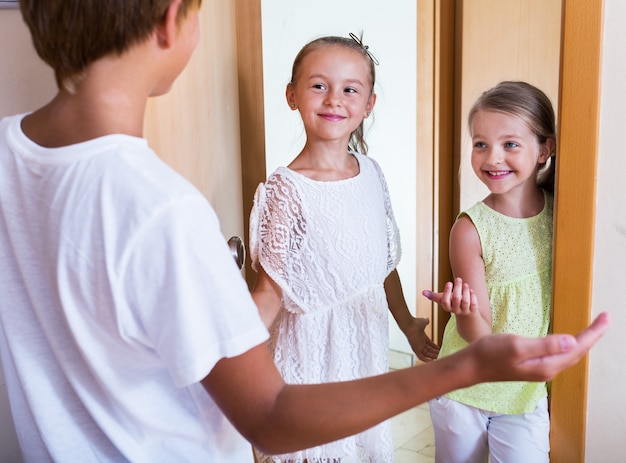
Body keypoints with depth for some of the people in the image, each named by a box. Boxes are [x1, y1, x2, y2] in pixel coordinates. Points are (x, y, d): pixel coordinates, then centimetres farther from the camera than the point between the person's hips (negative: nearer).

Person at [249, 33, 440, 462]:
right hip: (312, 347, -5)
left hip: (367, 341, 6)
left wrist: (409, 325, 20)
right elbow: (270, 291, -14)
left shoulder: (371, 173, 1)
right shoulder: (285, 190, -16)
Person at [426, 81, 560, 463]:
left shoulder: (560, 213, -8)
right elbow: (478, 334, -17)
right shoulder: (470, 229, -17)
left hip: (527, 393, 2)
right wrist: (466, 314, -38)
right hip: (464, 390, -2)